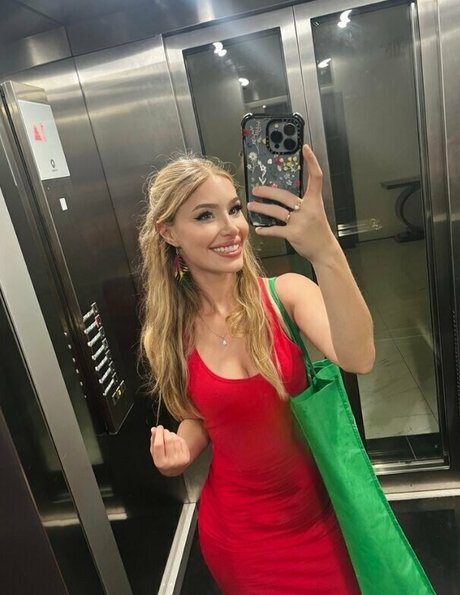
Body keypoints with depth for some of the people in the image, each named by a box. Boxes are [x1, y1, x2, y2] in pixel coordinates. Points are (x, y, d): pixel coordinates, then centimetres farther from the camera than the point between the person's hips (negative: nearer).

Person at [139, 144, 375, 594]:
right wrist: (178, 452, -14)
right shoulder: (169, 334, -10)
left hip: (320, 513, 0)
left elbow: (358, 360, -35)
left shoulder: (287, 293, -17)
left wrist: (325, 252, -48)